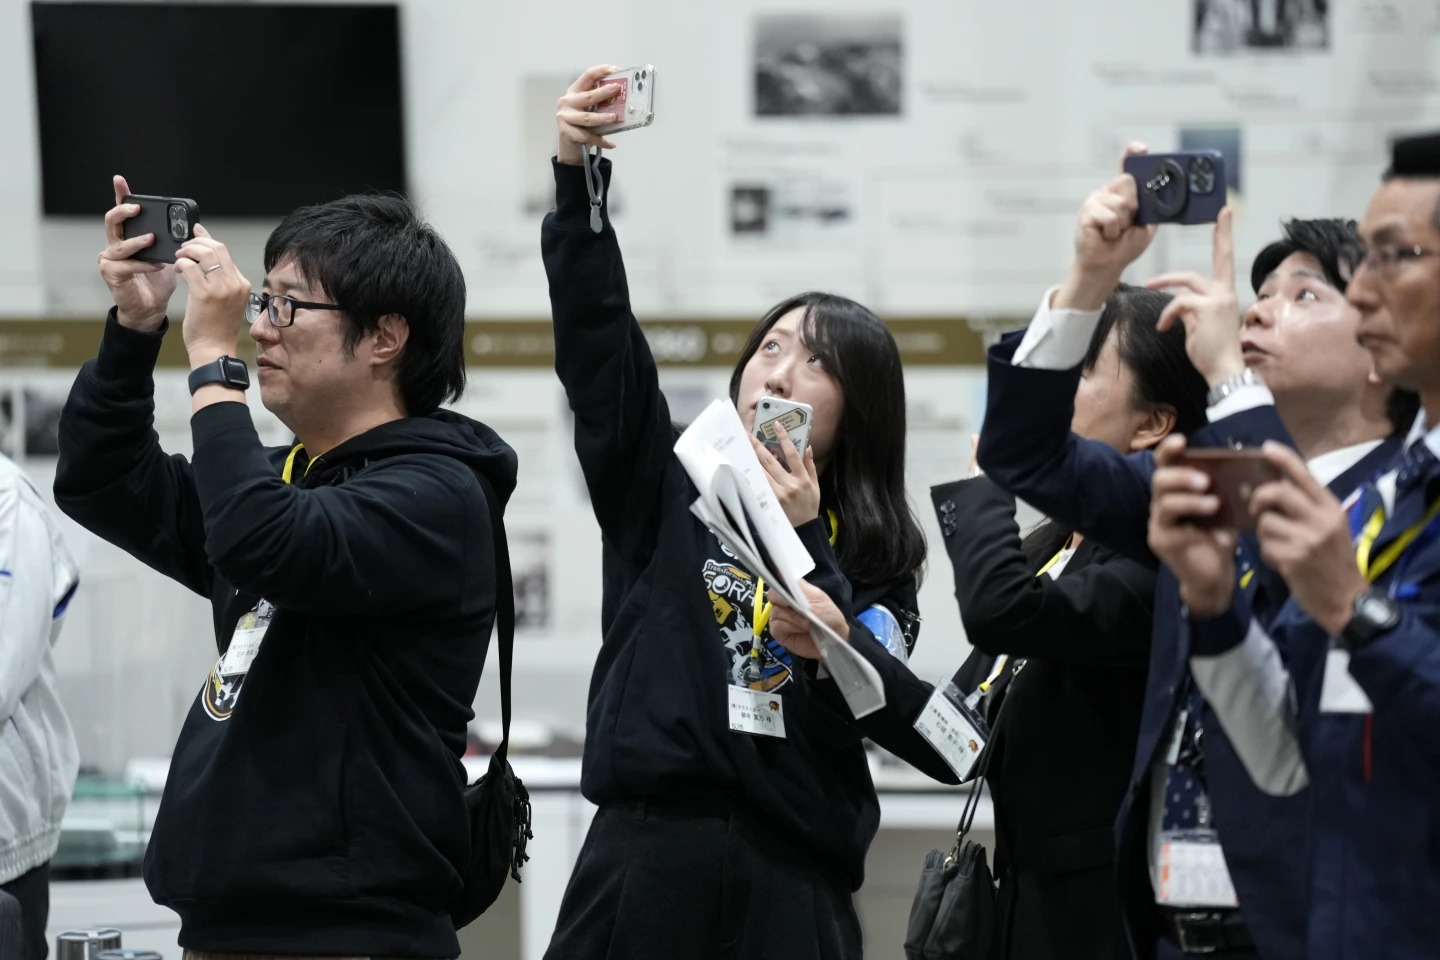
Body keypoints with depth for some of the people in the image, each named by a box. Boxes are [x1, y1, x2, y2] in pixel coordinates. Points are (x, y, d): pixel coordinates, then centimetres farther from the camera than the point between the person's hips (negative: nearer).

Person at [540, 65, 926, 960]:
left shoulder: (876, 557, 10)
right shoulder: (664, 486, 10)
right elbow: (595, 330, -2)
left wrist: (805, 542, -10)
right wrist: (579, 179, -15)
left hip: (792, 876, 0)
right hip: (646, 849, 0)